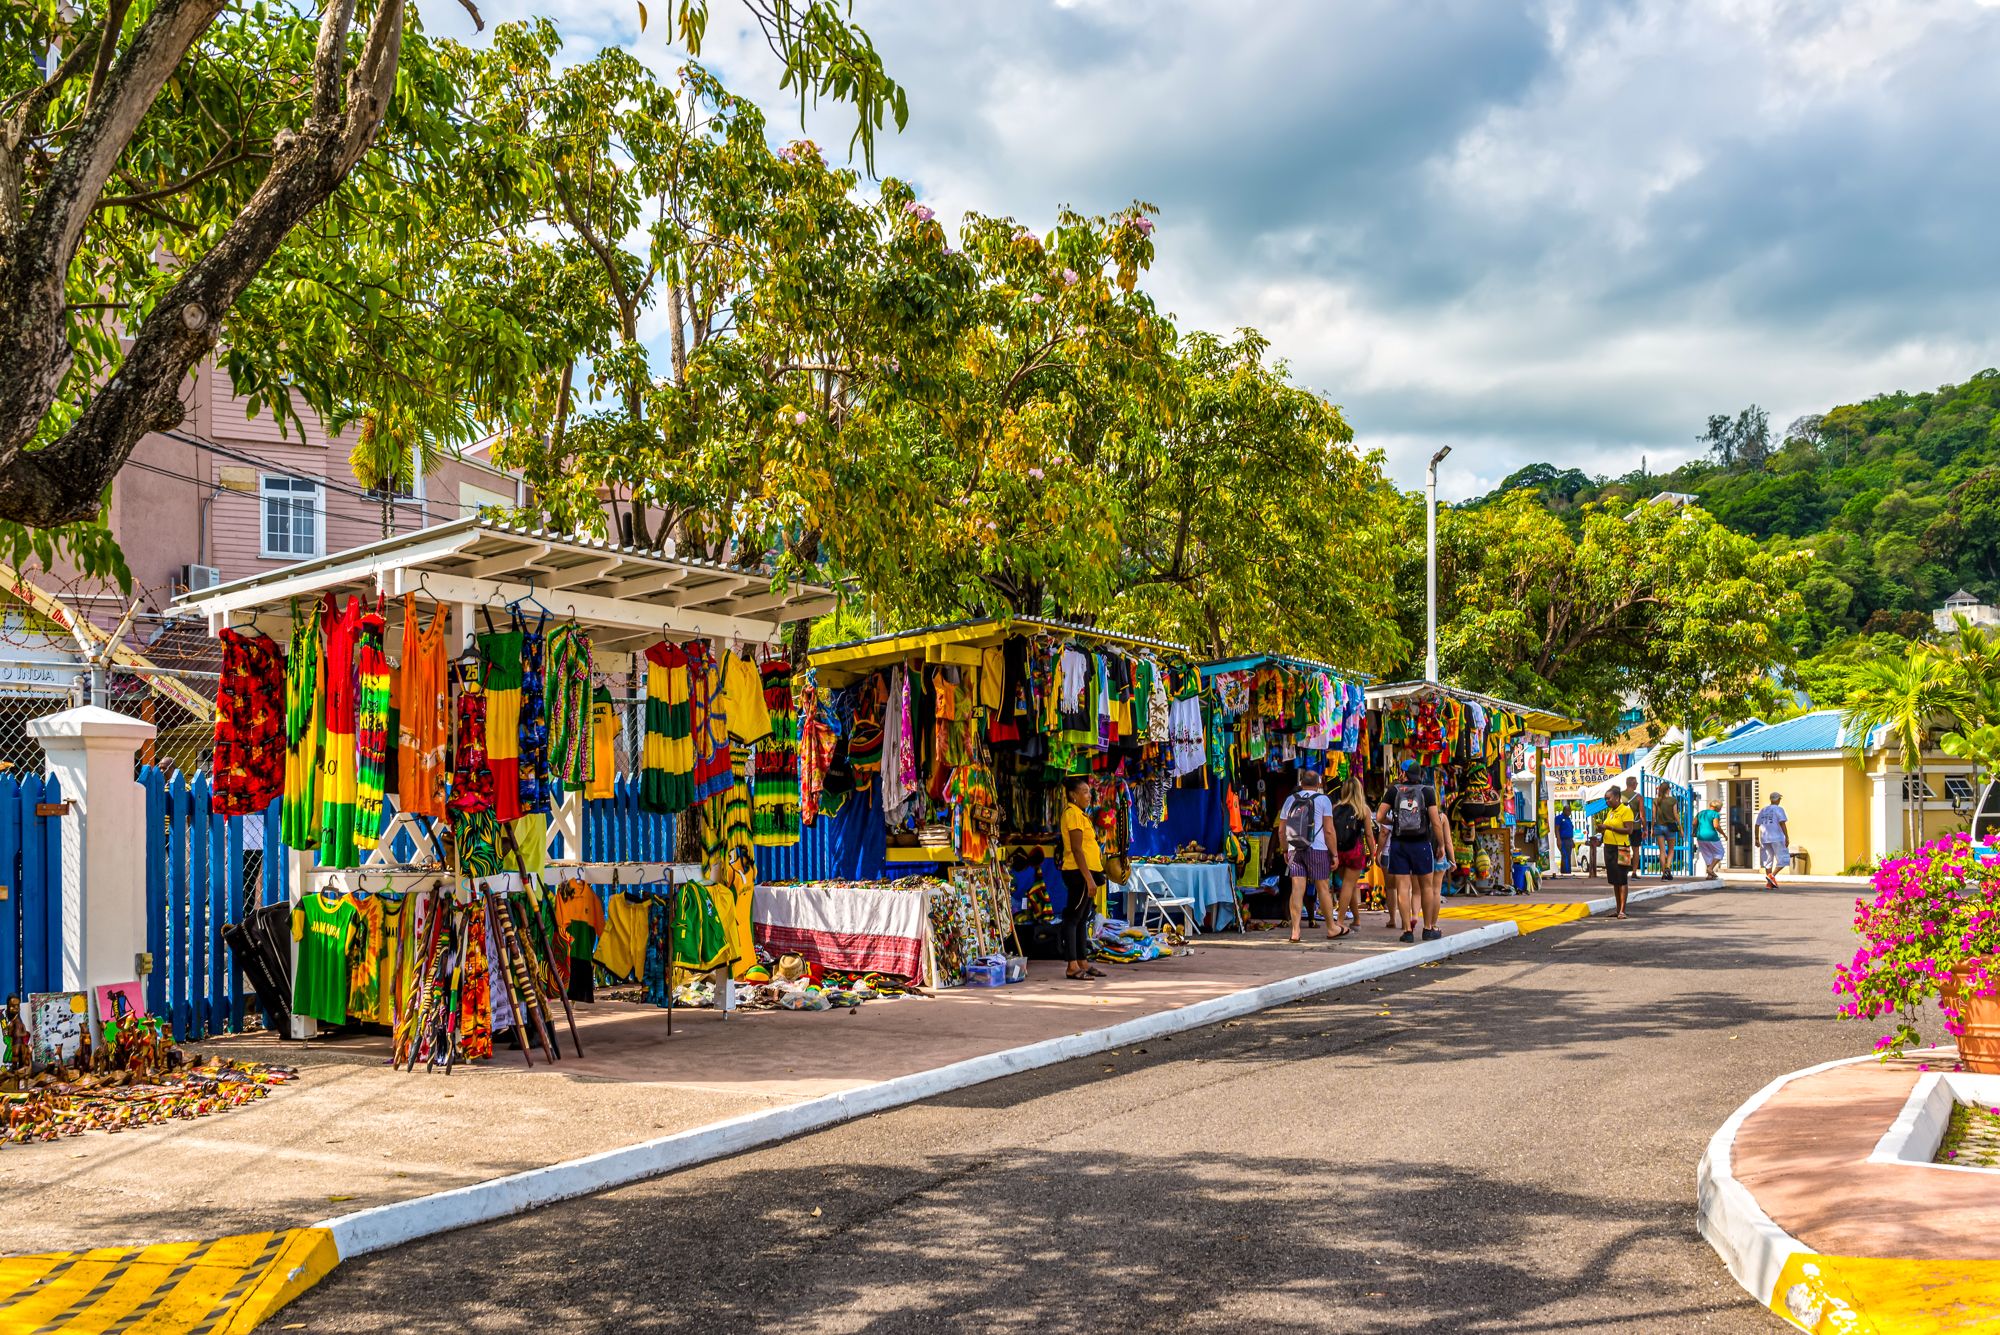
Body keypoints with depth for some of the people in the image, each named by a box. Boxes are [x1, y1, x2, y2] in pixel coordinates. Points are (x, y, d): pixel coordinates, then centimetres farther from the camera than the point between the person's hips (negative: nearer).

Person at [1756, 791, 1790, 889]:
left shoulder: (1763, 811, 13)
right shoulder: (1779, 809, -3)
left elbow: (1757, 825, 12)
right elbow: (1782, 824, -12)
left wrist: (1757, 839, 17)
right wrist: (1787, 837, -11)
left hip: (1764, 839, 6)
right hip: (1777, 838, -6)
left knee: (1768, 860, 10)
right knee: (1783, 859, 0)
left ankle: (1769, 883, 8)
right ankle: (1772, 875, -17)